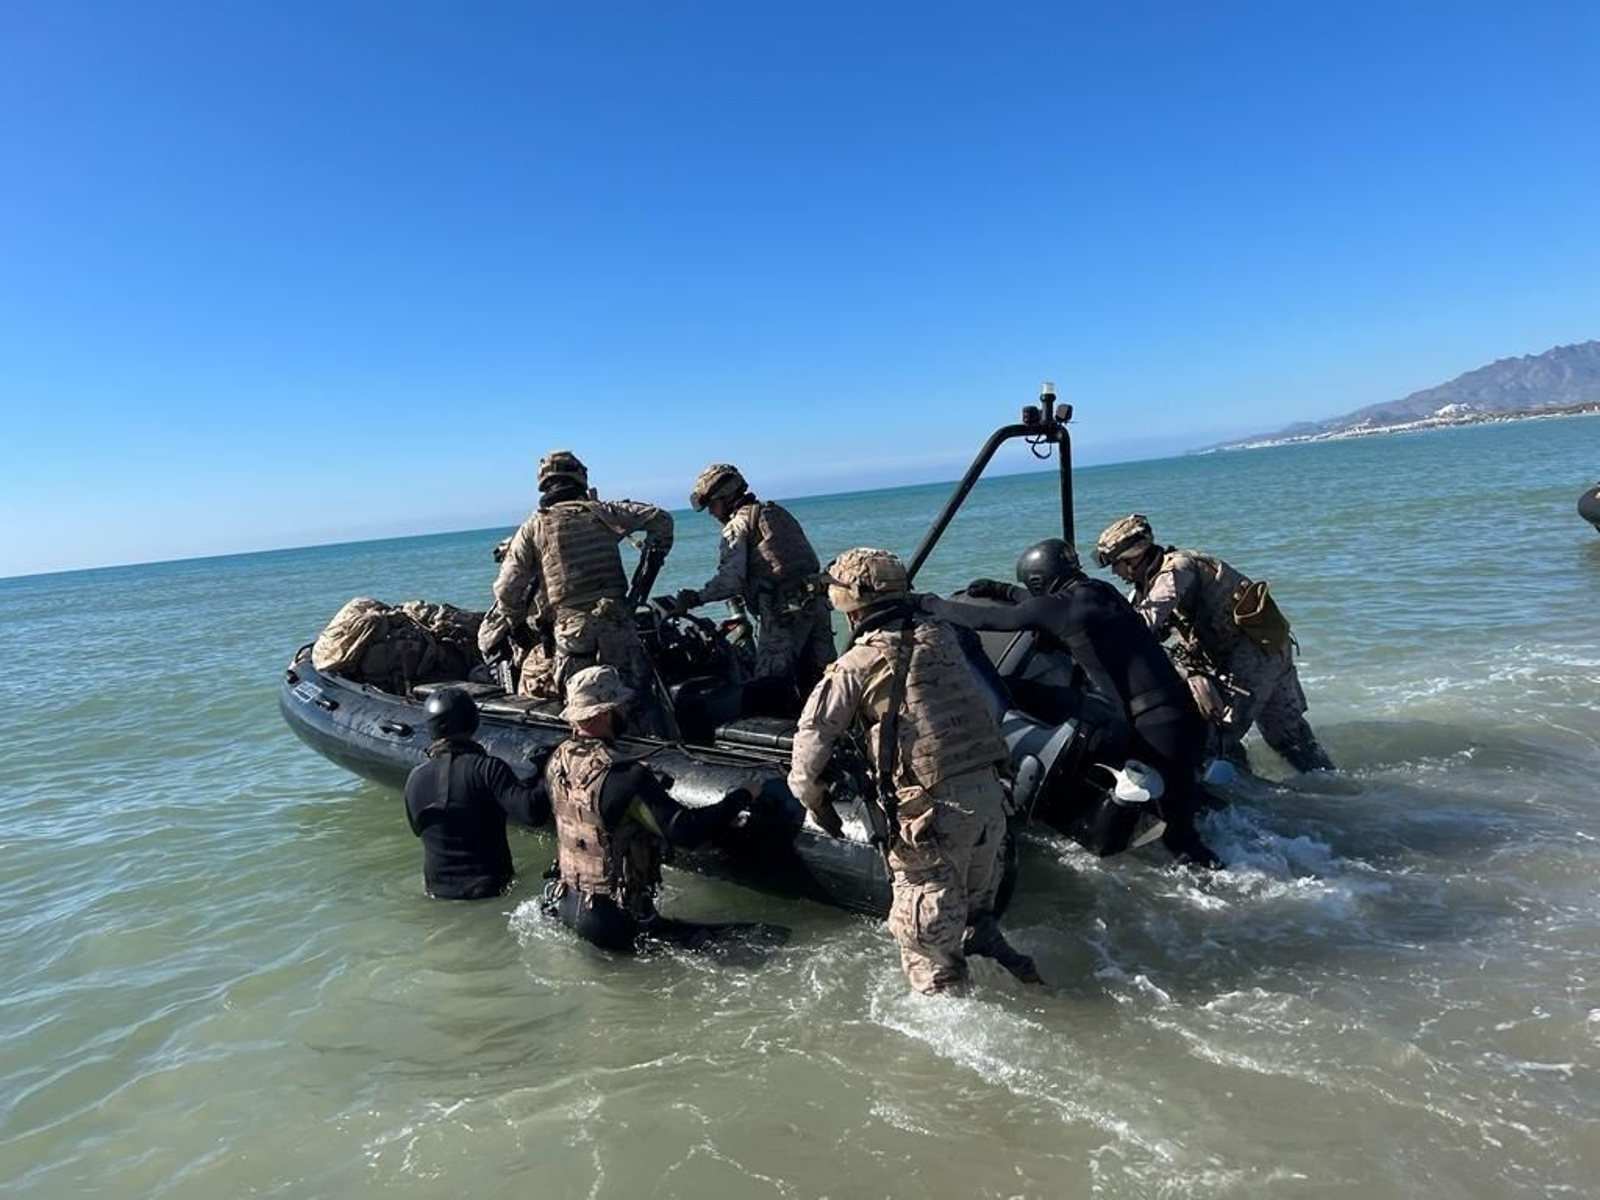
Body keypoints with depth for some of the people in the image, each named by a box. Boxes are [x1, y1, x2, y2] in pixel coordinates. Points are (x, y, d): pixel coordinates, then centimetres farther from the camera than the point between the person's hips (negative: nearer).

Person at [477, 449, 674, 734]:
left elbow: (507, 588, 0)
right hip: (617, 623, 1)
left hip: (571, 628, -1)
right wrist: (655, 555, 27)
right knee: (640, 696, 7)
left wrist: (517, 625, 15)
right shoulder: (603, 511, 8)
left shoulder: (532, 528, 5)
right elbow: (660, 518, 12)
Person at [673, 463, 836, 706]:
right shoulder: (778, 512, 22)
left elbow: (731, 579, -14)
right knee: (821, 681, 11)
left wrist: (697, 597, -4)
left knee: (772, 682, -1)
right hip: (817, 601, 8)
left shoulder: (737, 524, -1)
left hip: (784, 611, -8)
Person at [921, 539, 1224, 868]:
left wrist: (926, 603, 8)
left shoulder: (1056, 608, -10)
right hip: (1185, 705, 8)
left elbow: (983, 619, -5)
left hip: (1154, 723, -8)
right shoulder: (1104, 592, 14)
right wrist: (1001, 589, 39)